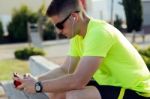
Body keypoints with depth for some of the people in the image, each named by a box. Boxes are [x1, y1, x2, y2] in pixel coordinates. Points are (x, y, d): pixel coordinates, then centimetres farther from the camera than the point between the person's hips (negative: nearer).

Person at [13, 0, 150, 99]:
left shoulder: (99, 33, -26)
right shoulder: (77, 37, 3)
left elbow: (77, 80, -32)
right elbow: (65, 70, 8)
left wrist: (38, 86, -21)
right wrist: (34, 80, -6)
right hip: (110, 84, 9)